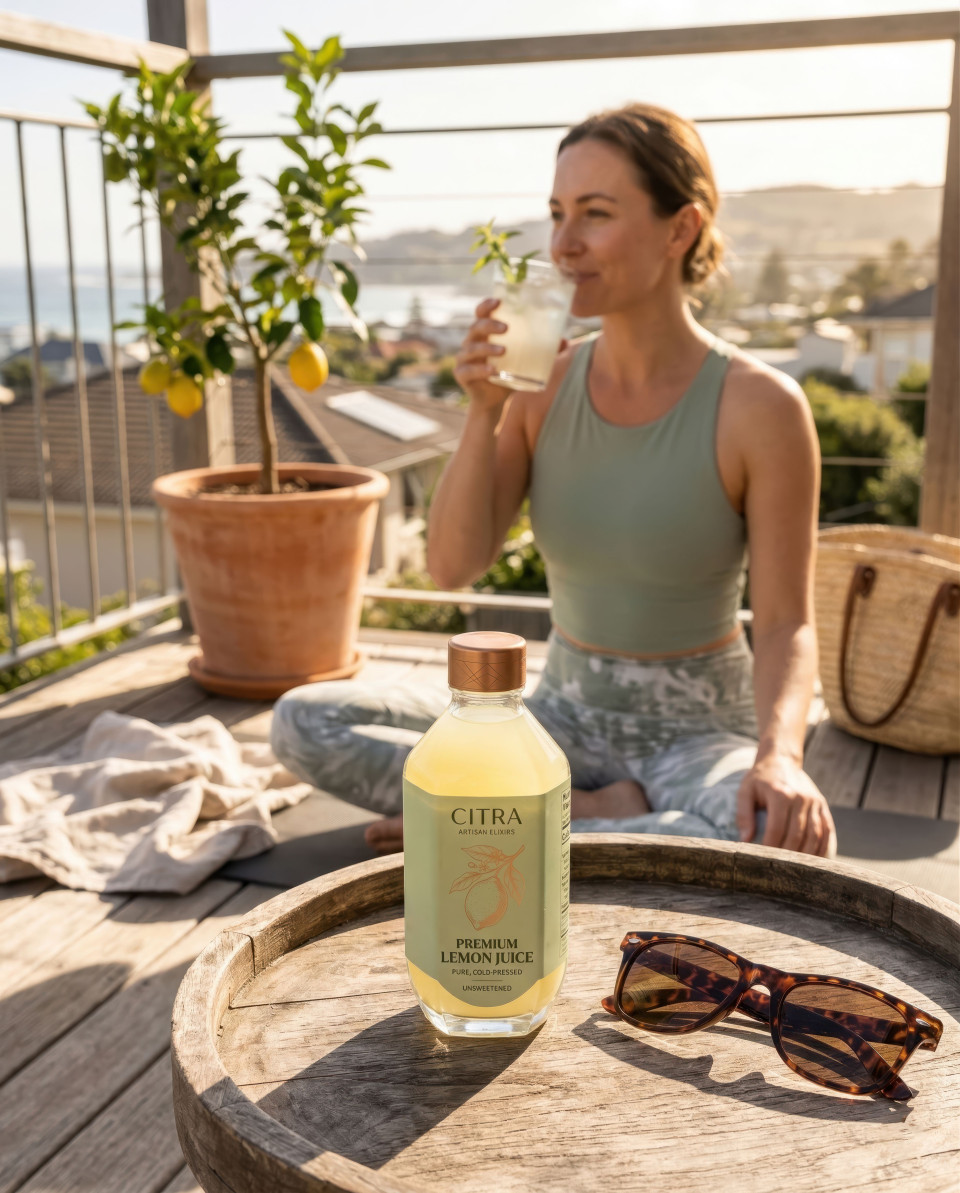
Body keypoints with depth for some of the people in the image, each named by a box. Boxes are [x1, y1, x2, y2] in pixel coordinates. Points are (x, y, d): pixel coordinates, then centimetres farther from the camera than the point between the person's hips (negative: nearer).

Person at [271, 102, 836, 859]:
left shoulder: (761, 406, -14)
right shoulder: (544, 382, -3)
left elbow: (787, 629, -13)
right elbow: (452, 568, -7)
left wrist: (779, 754, -32)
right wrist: (485, 411, -19)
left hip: (698, 733, -3)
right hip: (564, 714, 4)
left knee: (790, 840, -38)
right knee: (302, 723, -12)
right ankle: (602, 813, -12)